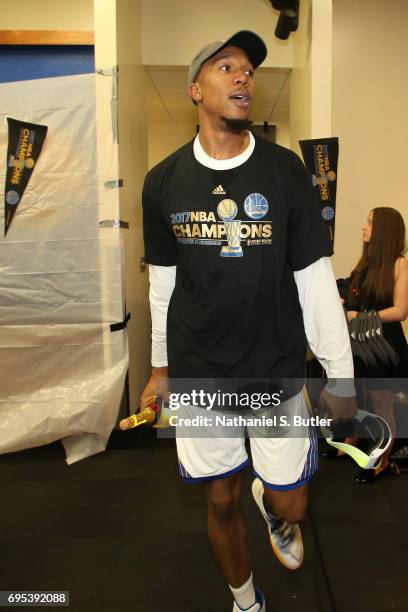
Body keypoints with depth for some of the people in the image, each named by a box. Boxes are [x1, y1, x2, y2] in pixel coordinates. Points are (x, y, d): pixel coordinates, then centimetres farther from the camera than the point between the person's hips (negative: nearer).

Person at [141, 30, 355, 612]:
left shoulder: (284, 170, -6)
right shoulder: (163, 181, -2)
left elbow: (315, 278, -4)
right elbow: (162, 283, 6)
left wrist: (341, 377, -2)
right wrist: (161, 367, 12)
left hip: (277, 372, 0)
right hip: (199, 375, 1)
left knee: (290, 505, 10)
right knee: (222, 500, 15)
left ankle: (271, 505, 50)